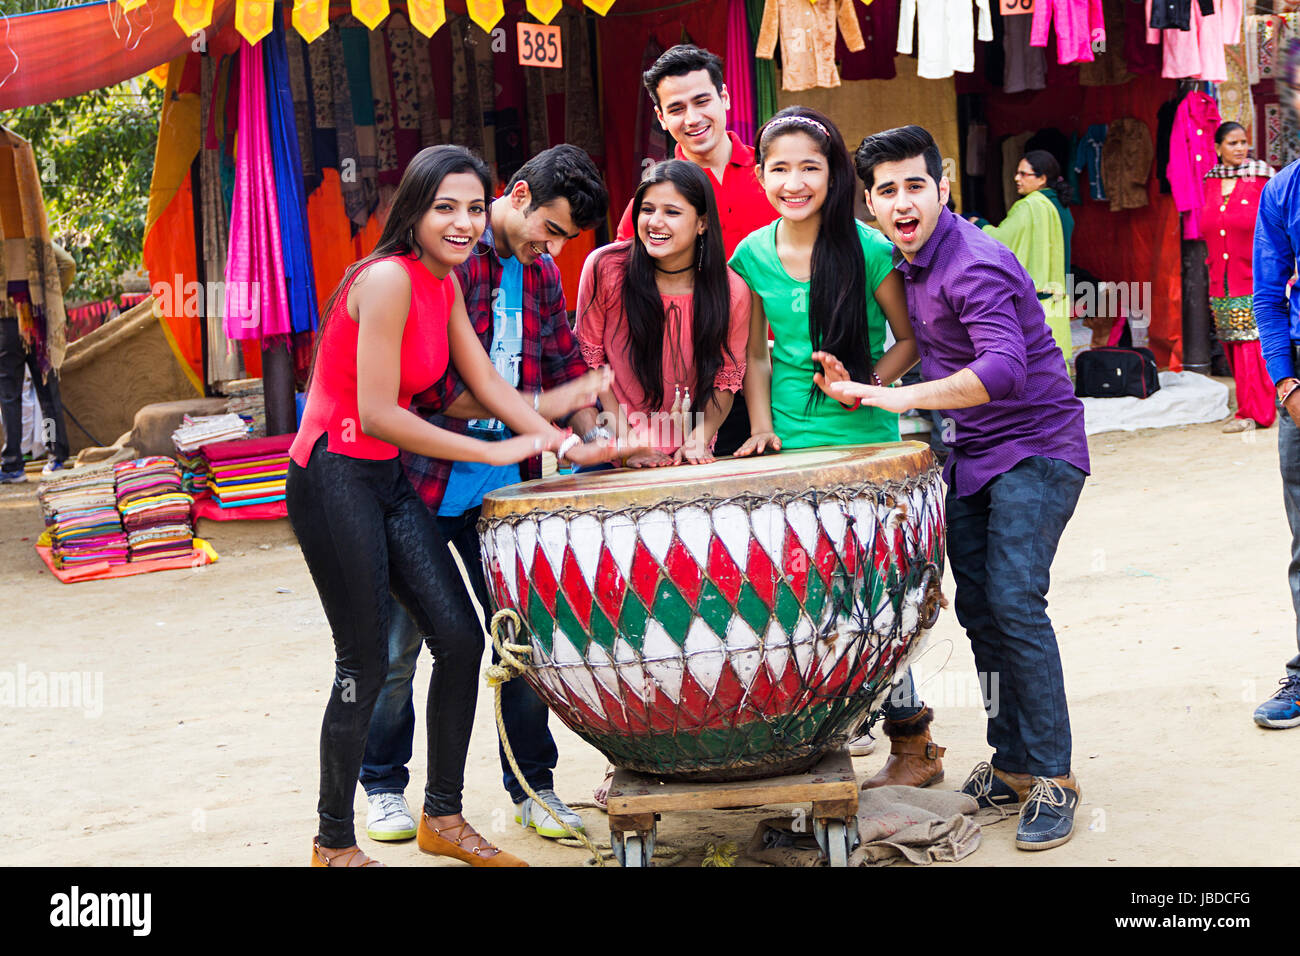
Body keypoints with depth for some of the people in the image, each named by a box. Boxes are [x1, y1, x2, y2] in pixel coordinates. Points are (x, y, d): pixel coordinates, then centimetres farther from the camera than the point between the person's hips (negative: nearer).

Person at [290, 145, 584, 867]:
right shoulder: (389, 279, -20)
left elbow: (487, 383, 10)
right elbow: (377, 414, -23)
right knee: (365, 664, -2)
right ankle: (335, 842, 15)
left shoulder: (445, 284, 8)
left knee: (461, 638, 6)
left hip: (388, 479, 9)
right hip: (335, 478, -9)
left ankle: (443, 818, 20)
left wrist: (558, 441, -3)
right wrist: (494, 452, -17)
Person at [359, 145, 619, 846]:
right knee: (396, 647, 6)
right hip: (420, 484, -5)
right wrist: (539, 407, -19)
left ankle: (532, 787, 18)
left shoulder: (541, 276, 10)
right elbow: (430, 386, -19)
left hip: (504, 486, 5)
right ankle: (383, 785, 23)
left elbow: (566, 364, 17)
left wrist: (590, 435, -2)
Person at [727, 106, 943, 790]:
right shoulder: (753, 255, 5)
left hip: (863, 444, -4)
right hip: (788, 449, 4)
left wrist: (866, 384, -15)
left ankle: (912, 744, 11)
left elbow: (911, 340, 0)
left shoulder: (866, 247, -7)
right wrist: (761, 428, 2)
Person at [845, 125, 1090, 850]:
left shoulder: (975, 265, -21)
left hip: (1036, 449, -9)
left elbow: (1002, 370, -34)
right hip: (973, 456, 9)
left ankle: (1052, 777, -9)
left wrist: (897, 398, -33)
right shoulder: (907, 262, 8)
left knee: (1014, 601, -17)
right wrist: (862, 384, 8)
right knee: (978, 607, 7)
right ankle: (1012, 762, 17)